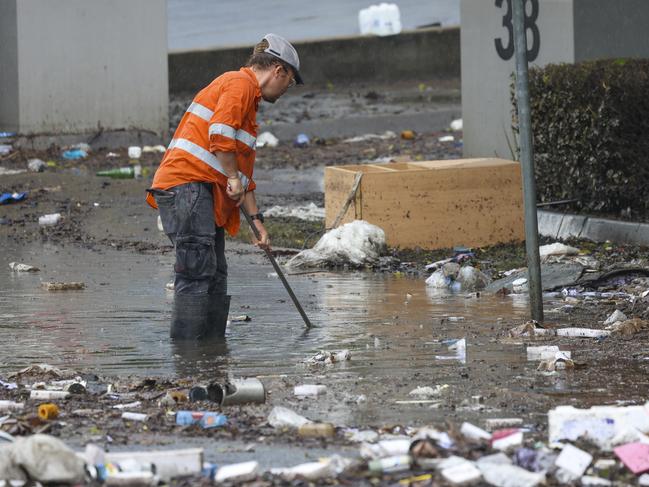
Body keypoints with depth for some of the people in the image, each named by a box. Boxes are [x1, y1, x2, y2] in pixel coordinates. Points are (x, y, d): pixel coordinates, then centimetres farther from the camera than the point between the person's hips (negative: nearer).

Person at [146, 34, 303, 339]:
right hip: (186, 186, -11)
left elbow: (244, 170, 33)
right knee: (197, 269, -14)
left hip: (203, 194, 11)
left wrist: (256, 219, 30)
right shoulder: (240, 83, -3)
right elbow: (220, 133, -20)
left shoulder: (249, 98, 29)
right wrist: (233, 178, -11)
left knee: (215, 275, 11)